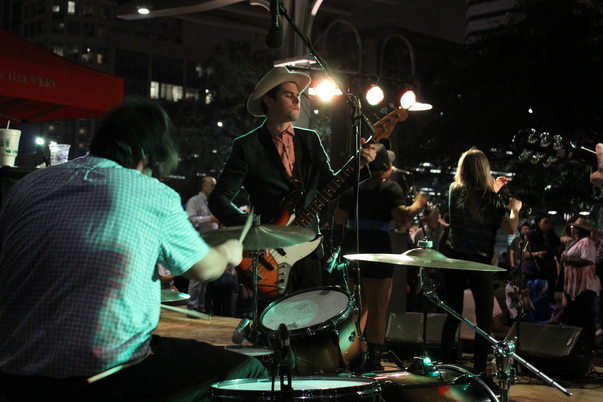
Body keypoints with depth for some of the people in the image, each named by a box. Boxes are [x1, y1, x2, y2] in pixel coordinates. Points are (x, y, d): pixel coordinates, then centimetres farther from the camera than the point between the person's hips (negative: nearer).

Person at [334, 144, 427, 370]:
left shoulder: (352, 187, 11)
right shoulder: (390, 188, -6)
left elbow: (339, 218, 15)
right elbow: (403, 218, -19)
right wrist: (418, 204, -2)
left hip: (351, 248, 6)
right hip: (377, 248, -6)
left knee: (359, 308, 19)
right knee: (377, 309, -2)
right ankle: (373, 362, -4)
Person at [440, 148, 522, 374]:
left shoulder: (454, 192, 4)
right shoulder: (489, 197, -10)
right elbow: (511, 228, -12)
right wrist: (514, 208, 5)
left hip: (454, 259, 5)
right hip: (479, 262, -4)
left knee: (453, 314, 11)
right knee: (484, 318, 3)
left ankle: (446, 363, 14)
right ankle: (479, 369, 0)